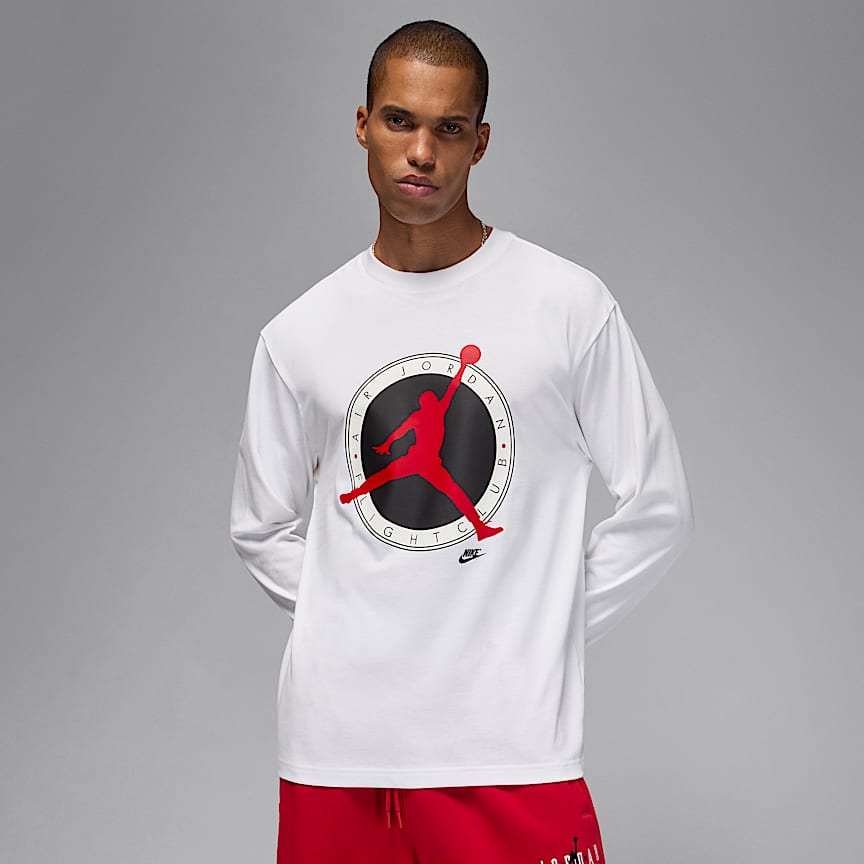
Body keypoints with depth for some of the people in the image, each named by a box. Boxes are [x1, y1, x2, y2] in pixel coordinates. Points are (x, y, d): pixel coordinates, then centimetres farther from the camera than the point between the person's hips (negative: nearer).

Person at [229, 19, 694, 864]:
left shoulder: (569, 304, -1)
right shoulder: (298, 335, 7)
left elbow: (657, 508, 3)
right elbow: (263, 528, 16)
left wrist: (539, 635, -1)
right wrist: (354, 633, 4)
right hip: (334, 732, 2)